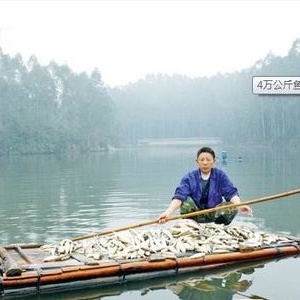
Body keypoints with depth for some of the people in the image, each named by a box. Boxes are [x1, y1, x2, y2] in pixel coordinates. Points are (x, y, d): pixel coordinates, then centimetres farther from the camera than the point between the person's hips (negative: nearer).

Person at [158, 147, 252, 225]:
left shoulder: (220, 175, -3)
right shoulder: (189, 177, -9)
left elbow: (231, 193, -13)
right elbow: (179, 196, -22)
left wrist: (239, 205, -36)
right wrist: (168, 212, -40)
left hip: (214, 214, 1)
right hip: (196, 214, -1)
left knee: (233, 207, -24)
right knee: (185, 200, -27)